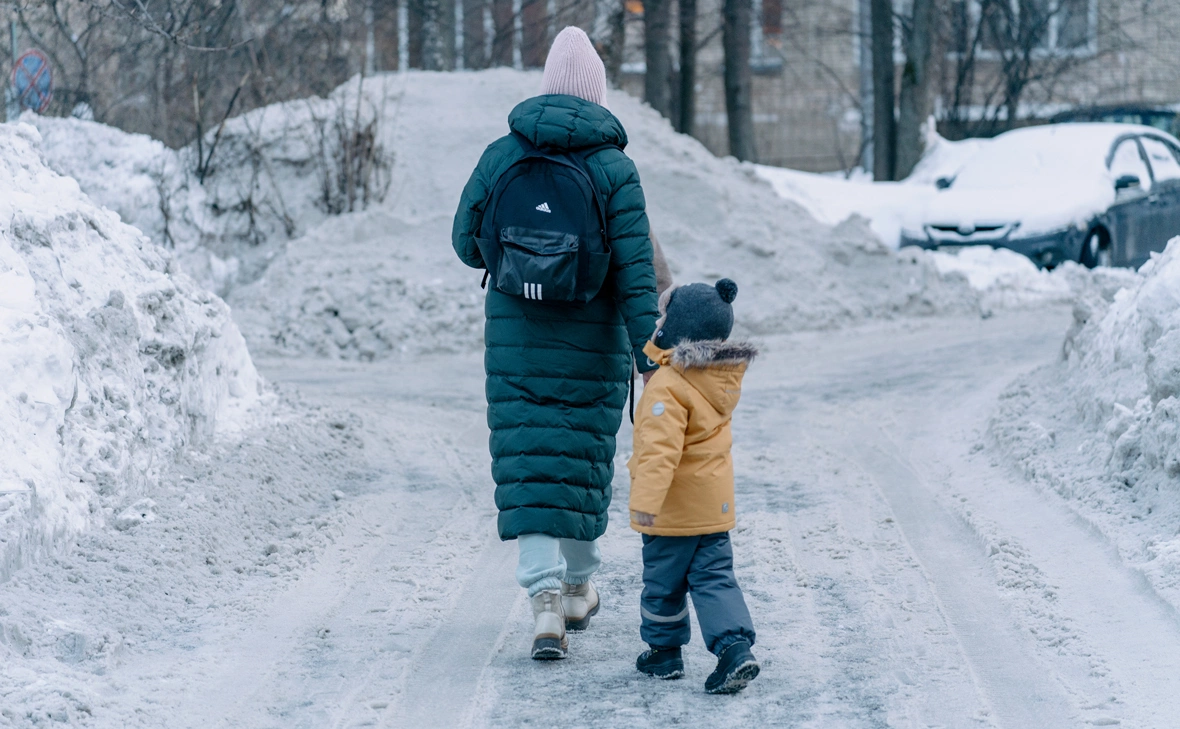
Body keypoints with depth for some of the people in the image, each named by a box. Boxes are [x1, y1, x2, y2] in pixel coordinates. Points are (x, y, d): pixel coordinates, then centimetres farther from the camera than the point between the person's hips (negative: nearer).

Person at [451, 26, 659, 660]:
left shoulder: (500, 155, -2)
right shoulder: (613, 168, -8)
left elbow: (467, 242, 6)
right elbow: (635, 269, -11)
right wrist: (647, 352, -10)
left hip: (515, 340, 1)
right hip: (594, 346, -1)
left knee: (528, 464, 1)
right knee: (584, 460, 15)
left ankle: (545, 597, -13)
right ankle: (577, 586, 29)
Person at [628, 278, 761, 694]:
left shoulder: (669, 386, -23)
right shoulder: (725, 377, 2)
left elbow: (661, 449, -31)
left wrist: (646, 500, -34)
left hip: (674, 511, -7)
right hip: (716, 506, 7)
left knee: (663, 582, 11)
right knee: (714, 578, 6)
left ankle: (664, 651, 24)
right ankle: (735, 647, -9)